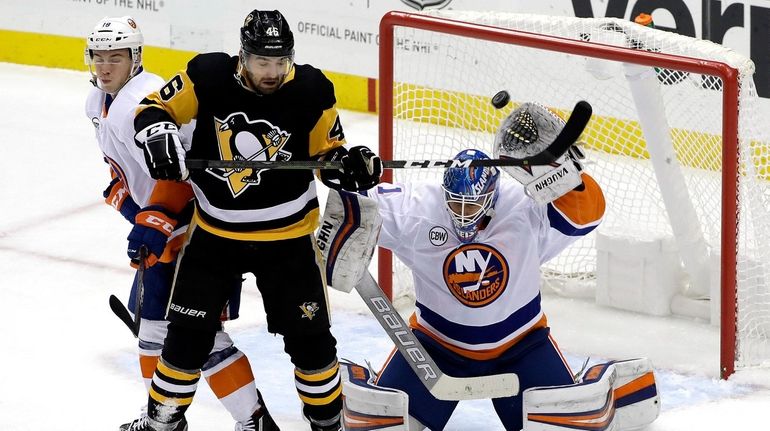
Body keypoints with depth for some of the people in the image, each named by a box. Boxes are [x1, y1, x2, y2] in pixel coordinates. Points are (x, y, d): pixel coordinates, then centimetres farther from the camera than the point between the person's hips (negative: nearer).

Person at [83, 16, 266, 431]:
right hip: (160, 222, 11)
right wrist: (121, 193, 13)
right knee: (152, 315, 17)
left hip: (195, 217, -11)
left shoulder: (144, 101, -23)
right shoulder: (98, 103, 10)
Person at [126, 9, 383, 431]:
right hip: (214, 232, 0)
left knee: (309, 335, 3)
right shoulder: (209, 76, -16)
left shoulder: (311, 91, -13)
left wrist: (351, 164, -22)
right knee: (189, 333, 1)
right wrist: (159, 135, -27)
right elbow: (154, 108, -6)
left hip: (286, 235, 0)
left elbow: (327, 155, -1)